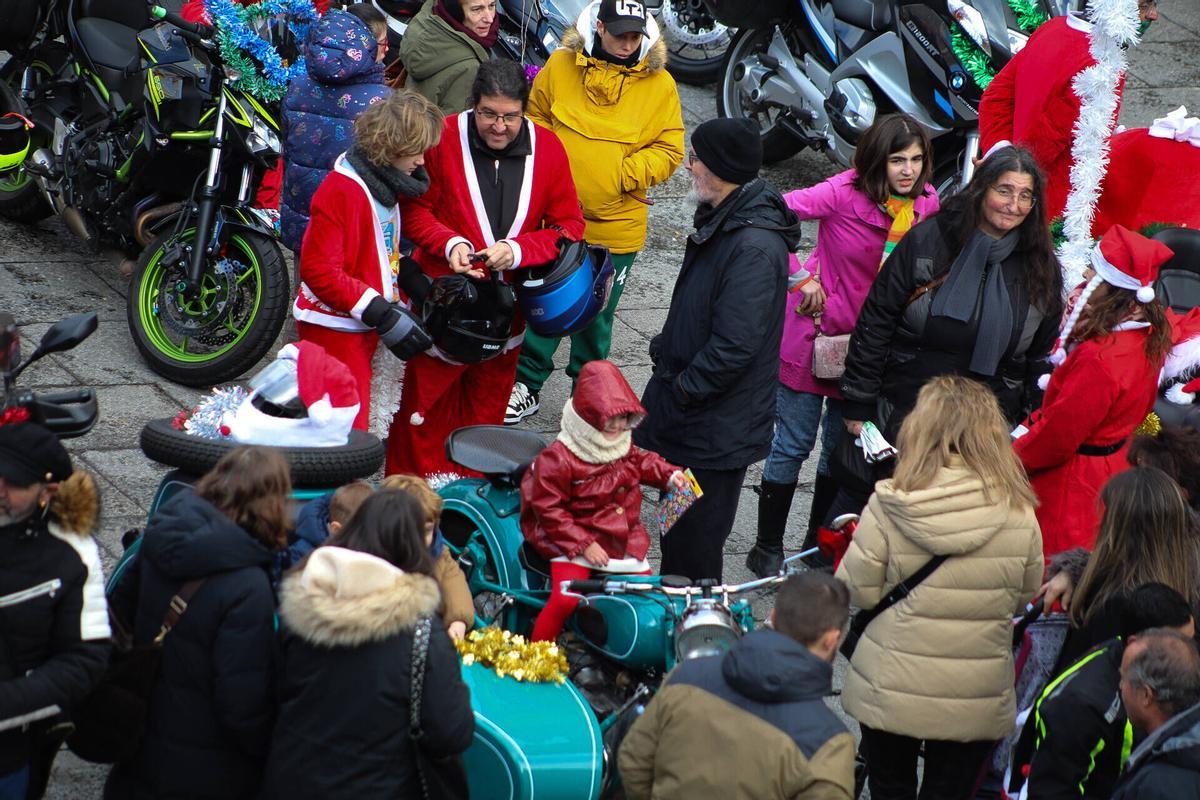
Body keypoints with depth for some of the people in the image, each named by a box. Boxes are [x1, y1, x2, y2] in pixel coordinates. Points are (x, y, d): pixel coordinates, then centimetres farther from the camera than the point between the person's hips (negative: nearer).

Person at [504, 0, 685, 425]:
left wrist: (622, 174, -15)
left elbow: (668, 150, -4)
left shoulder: (659, 84, -5)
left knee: (596, 316, 14)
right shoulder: (561, 66, -3)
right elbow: (535, 121, 8)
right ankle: (527, 384, 24)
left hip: (616, 227, 0)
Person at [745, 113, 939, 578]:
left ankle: (818, 545, 33)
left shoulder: (926, 204, -6)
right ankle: (768, 549, 15)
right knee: (794, 443, 2)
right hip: (816, 331, -5)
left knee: (843, 446, 16)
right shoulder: (845, 193, -22)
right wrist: (800, 278, -22)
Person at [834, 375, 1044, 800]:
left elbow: (857, 591, -8)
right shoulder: (1018, 513, -11)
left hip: (890, 690, -1)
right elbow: (1025, 595, 2)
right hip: (976, 699, 1)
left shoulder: (889, 506, -16)